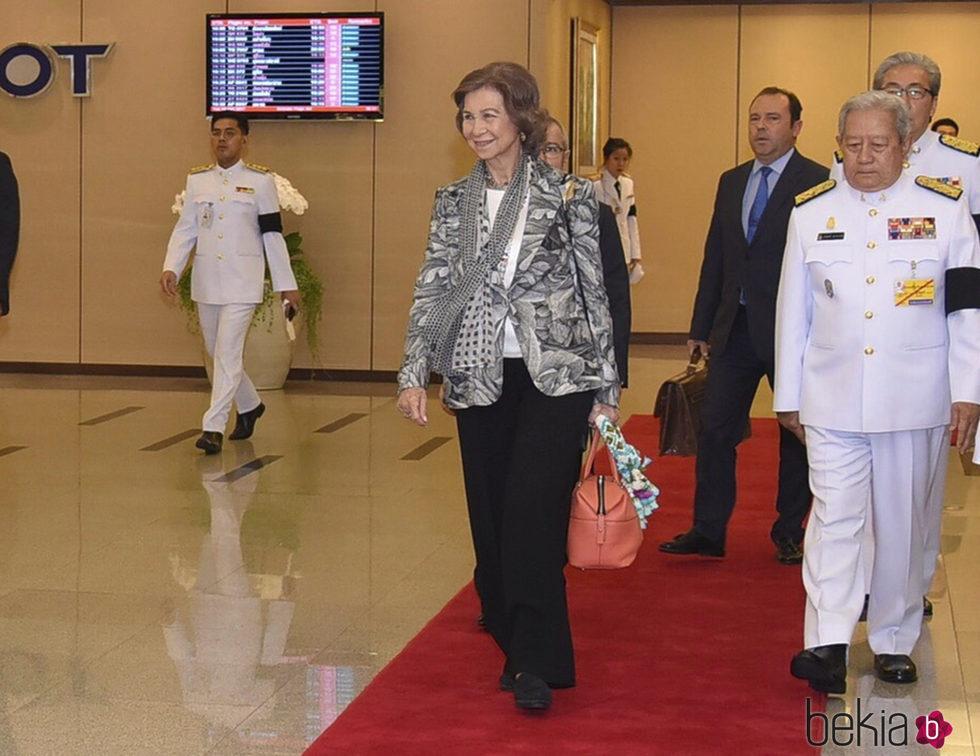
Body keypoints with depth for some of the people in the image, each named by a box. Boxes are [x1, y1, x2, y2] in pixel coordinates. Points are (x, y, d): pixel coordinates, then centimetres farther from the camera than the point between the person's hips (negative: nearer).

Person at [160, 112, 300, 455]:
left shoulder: (260, 181, -2)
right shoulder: (197, 179, 8)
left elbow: (273, 235, 0)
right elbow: (185, 229, 7)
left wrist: (287, 285, 0)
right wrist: (171, 268, -8)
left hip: (242, 282, -5)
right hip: (206, 281, 5)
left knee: (228, 353, -12)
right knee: (218, 352, 15)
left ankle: (213, 427, -11)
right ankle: (250, 406, 38)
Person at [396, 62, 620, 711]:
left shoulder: (568, 196, 0)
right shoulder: (454, 202, 10)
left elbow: (596, 292, 1)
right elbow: (432, 290, 8)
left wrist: (606, 391, 0)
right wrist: (414, 374, -3)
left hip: (555, 377, -4)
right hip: (480, 379, 4)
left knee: (533, 514, -13)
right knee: (491, 522, 6)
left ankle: (536, 664, -6)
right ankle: (517, 648, 20)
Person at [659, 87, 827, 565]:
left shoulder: (819, 183, -8)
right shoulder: (731, 182, 12)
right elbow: (715, 258, 14)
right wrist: (701, 328, 12)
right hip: (736, 328, 5)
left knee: (797, 435, 8)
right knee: (715, 428, 3)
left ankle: (790, 533, 21)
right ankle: (708, 531, 11)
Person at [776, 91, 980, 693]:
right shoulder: (812, 212, 6)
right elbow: (793, 311, 9)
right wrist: (789, 395, 9)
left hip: (915, 398, 0)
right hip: (832, 397, 1)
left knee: (904, 525, 8)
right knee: (834, 518, -7)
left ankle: (895, 642, 21)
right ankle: (827, 644, -10)